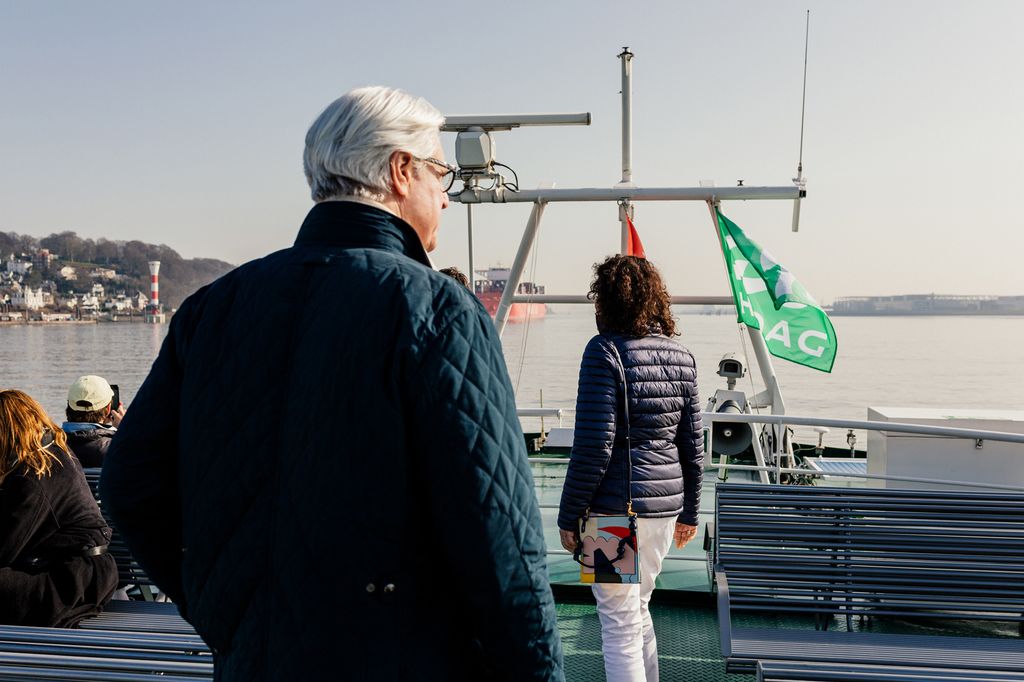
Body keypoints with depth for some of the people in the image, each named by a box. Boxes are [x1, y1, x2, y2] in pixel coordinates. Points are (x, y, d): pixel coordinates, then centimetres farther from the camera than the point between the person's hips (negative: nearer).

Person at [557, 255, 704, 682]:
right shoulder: (681, 356, 7)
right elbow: (693, 446, 11)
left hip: (615, 508, -7)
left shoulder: (606, 351, -13)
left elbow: (594, 447, -17)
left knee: (620, 621, 3)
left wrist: (569, 517, -9)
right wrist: (689, 512, 20)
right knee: (637, 608, 23)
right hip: (666, 504, 7)